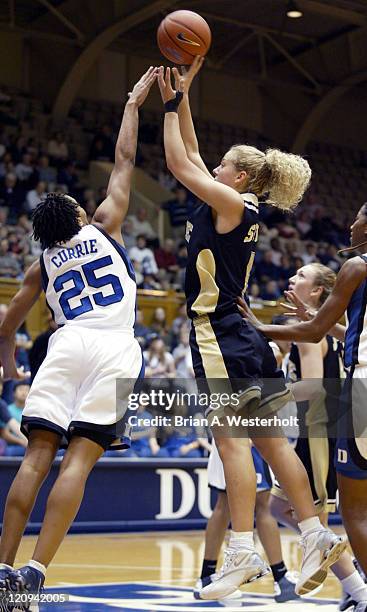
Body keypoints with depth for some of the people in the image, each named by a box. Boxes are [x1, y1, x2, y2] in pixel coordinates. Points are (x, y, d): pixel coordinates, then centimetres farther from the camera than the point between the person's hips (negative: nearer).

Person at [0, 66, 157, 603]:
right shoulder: (104, 227, 17)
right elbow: (123, 161, 20)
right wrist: (134, 103, 30)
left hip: (67, 344, 2)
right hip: (114, 348, -2)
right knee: (79, 459, -9)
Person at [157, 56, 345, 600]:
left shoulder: (232, 203, -8)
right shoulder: (239, 209, 15)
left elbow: (178, 164, -7)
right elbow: (190, 158, 22)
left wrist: (172, 103, 2)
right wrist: (180, 97, 20)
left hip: (219, 334, -9)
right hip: (239, 338, 9)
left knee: (232, 440, -12)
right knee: (271, 442, 9)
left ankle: (243, 552, -14)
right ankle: (316, 536, 11)